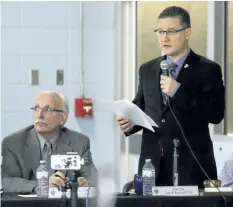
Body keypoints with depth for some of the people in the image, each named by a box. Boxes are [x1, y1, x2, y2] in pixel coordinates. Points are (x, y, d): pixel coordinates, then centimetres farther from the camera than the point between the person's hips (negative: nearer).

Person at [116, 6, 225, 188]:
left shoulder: (208, 69, -2)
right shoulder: (148, 69, 14)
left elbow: (216, 114, -12)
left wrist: (179, 91, -19)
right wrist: (130, 122, -2)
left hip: (191, 163, -4)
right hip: (153, 163, 4)